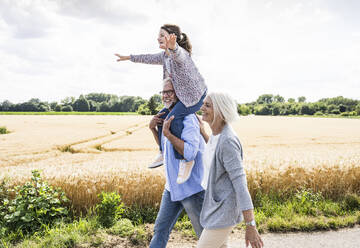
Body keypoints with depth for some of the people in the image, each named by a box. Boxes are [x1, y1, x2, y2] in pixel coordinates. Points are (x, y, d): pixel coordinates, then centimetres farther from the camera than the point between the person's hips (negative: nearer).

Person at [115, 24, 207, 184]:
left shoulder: (180, 52, -20)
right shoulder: (164, 56, 11)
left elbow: (179, 55, -46)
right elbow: (149, 58, 28)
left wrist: (172, 46, -69)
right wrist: (129, 58, 36)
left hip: (195, 95, -10)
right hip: (182, 96, 10)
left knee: (173, 119, -27)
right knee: (162, 116, 8)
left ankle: (186, 160, -18)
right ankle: (164, 153, 24)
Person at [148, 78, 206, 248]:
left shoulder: (187, 119, -19)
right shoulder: (170, 117, 10)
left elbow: (190, 152, -30)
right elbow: (165, 149, 20)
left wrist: (167, 133, -29)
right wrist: (153, 129, 5)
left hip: (192, 187, -9)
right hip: (173, 187, 9)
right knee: (160, 229, 14)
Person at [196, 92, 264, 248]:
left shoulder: (227, 141, -27)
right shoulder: (217, 134, 2)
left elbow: (240, 183, -27)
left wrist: (251, 227, -25)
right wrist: (202, 132, 23)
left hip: (225, 208, -10)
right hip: (217, 202, 10)